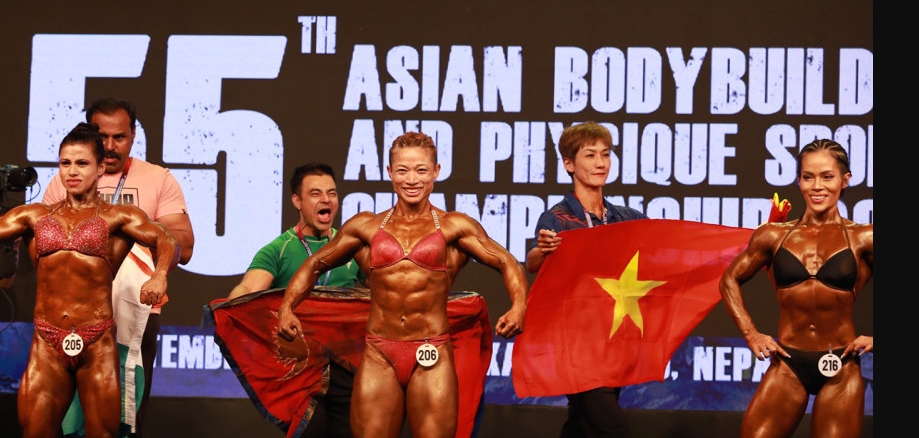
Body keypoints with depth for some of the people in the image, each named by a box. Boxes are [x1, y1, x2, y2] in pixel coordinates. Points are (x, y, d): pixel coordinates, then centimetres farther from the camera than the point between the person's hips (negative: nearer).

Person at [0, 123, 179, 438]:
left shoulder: (117, 217, 7)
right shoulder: (35, 216, 16)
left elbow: (166, 241, -8)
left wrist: (159, 274, -28)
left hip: (97, 344, -2)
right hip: (47, 344, 2)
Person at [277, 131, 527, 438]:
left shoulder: (453, 227, 7)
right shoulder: (366, 227, 12)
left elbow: (507, 265, 6)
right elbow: (315, 265, 21)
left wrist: (518, 307, -14)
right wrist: (287, 307, 5)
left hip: (432, 357, -1)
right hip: (378, 356, 1)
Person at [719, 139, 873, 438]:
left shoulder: (863, 239, 0)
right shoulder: (773, 236, 5)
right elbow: (730, 280, 17)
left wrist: (876, 338, -2)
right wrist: (750, 334, 8)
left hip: (841, 371, -1)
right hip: (787, 366, 1)